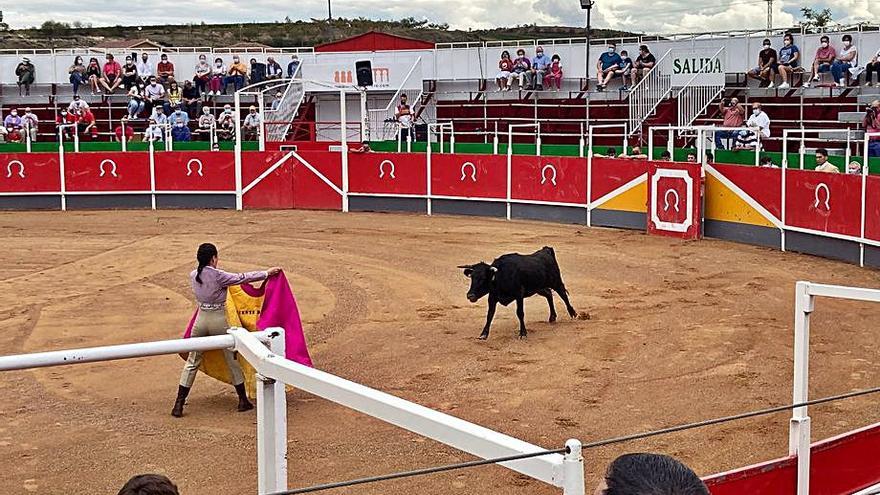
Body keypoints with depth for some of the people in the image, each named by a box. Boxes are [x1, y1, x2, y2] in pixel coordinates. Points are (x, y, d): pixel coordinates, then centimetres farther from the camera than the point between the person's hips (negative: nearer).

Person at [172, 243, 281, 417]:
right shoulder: (218, 276, -15)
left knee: (192, 362, 10)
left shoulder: (193, 276, 0)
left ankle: (179, 405, 6)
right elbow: (242, 278, -9)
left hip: (201, 319, 4)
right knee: (232, 359, 12)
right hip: (219, 320, -4)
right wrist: (266, 273, 2)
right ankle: (243, 400, 20)